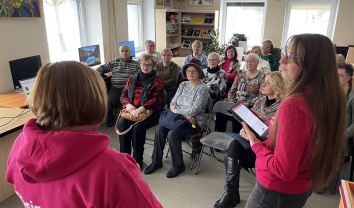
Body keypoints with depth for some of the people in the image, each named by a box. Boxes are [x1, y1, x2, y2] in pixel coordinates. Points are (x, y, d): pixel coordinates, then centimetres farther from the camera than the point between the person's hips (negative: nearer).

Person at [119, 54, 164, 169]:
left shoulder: (157, 81, 3)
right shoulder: (133, 78, 16)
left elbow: (156, 99, -10)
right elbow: (123, 95, 13)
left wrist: (140, 109, -23)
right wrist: (128, 105, -10)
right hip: (132, 110, 4)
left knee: (138, 127, -31)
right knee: (122, 123, -25)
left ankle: (137, 161, -14)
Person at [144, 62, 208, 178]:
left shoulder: (203, 89, -6)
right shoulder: (183, 85, 13)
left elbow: (194, 111, -16)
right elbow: (172, 104, 8)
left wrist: (176, 110, -8)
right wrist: (185, 115, -9)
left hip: (193, 122, -6)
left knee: (172, 134, -29)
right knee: (159, 129, -19)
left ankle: (178, 165, -8)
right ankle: (156, 161, -5)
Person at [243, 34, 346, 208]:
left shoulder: (293, 106, -31)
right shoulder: (330, 99, -5)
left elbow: (283, 170, -28)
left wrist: (256, 143, -14)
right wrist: (272, 125, 7)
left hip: (278, 192, -8)